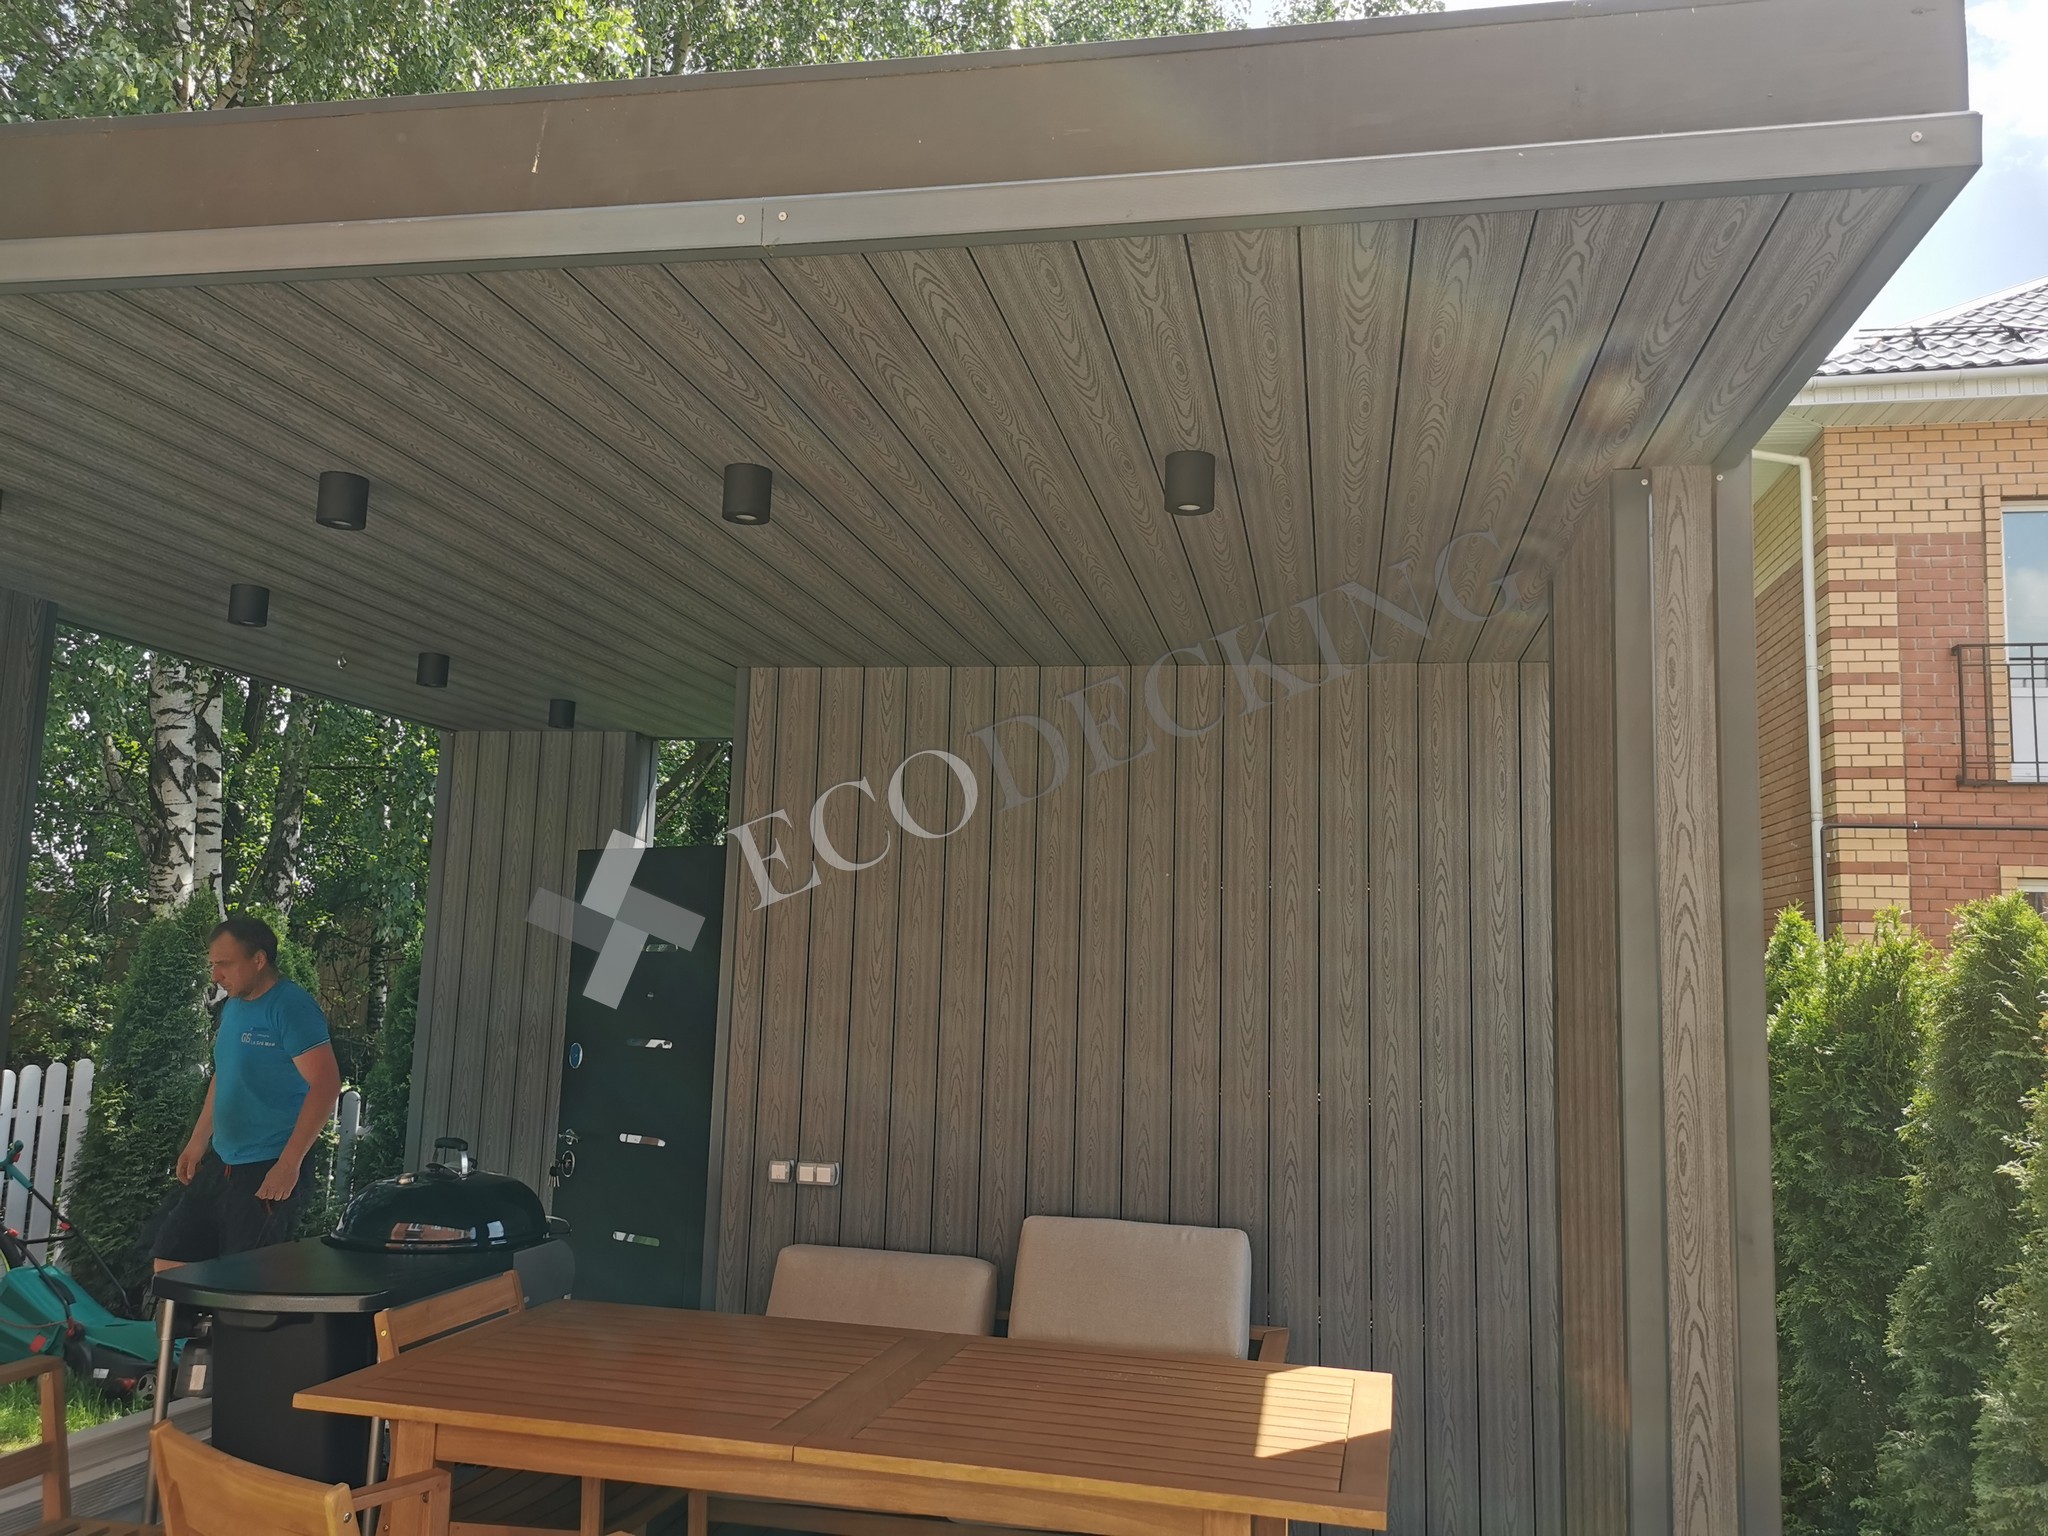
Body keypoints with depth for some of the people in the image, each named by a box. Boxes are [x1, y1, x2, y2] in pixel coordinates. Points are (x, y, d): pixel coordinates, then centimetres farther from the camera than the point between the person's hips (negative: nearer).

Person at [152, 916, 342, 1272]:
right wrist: (198, 1142, 22)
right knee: (169, 1262, 13)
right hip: (221, 1163, 9)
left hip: (268, 1173, -9)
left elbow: (326, 1084, -23)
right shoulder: (232, 1006, 11)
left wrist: (289, 1163, -25)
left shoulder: (291, 1007, -17)